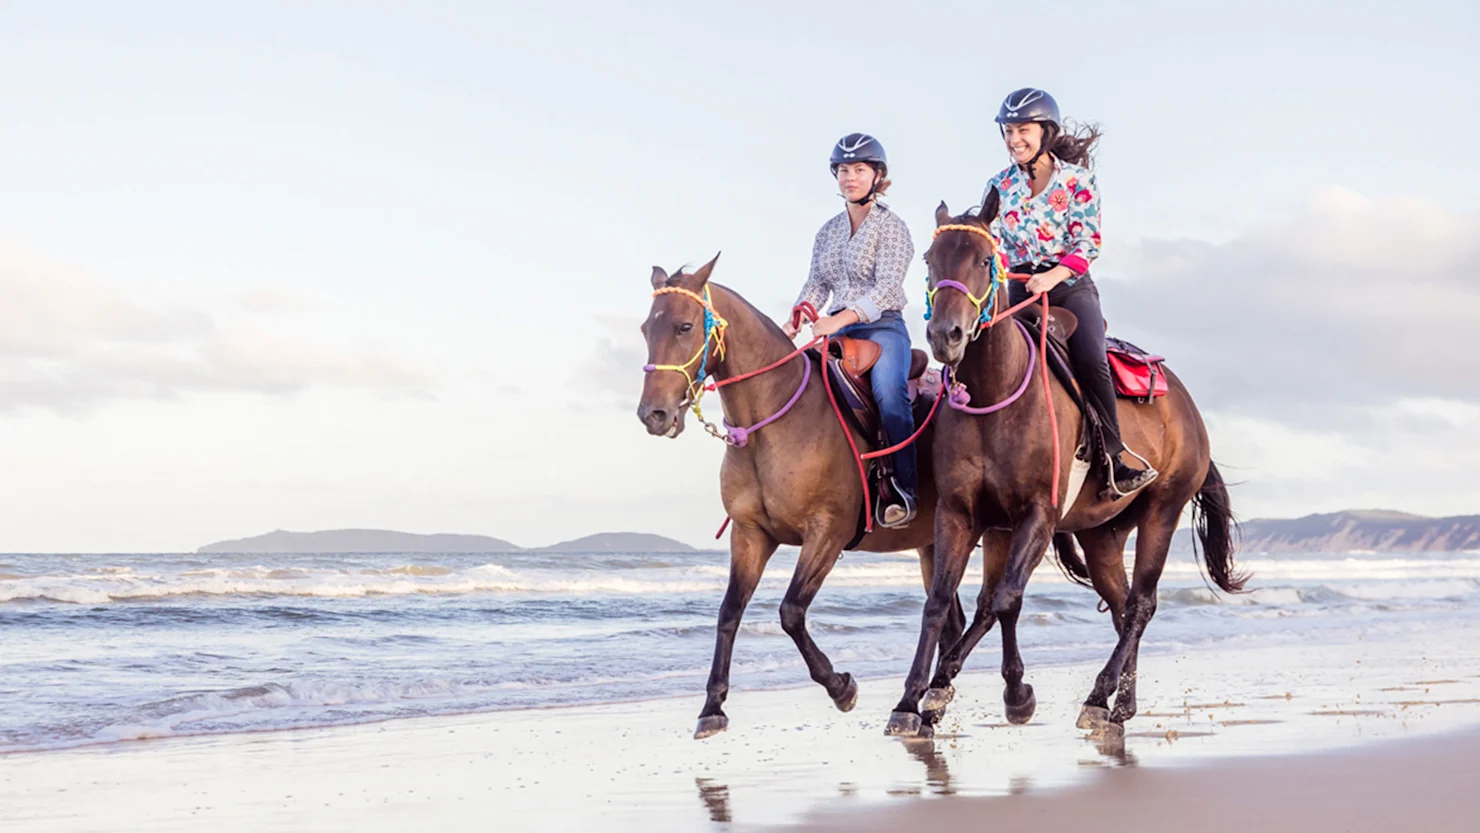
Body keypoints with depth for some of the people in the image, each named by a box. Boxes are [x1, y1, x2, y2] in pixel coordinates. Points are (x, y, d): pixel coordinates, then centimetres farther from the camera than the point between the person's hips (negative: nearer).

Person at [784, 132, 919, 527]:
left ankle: (905, 489, -29)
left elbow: (887, 287, -16)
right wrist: (794, 323, -3)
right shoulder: (828, 231, 15)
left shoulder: (892, 227, -5)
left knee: (888, 391, -33)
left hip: (883, 328, -6)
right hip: (838, 331, 6)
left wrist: (842, 319, -28)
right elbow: (817, 284, 16)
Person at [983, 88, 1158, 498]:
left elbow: (1088, 241, -6)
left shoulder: (1076, 179, 1)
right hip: (1021, 290, 3)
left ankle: (1112, 458, -21)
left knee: (1091, 360, -25)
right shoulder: (999, 186, 10)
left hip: (1070, 285, -3)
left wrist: (1053, 276, -21)